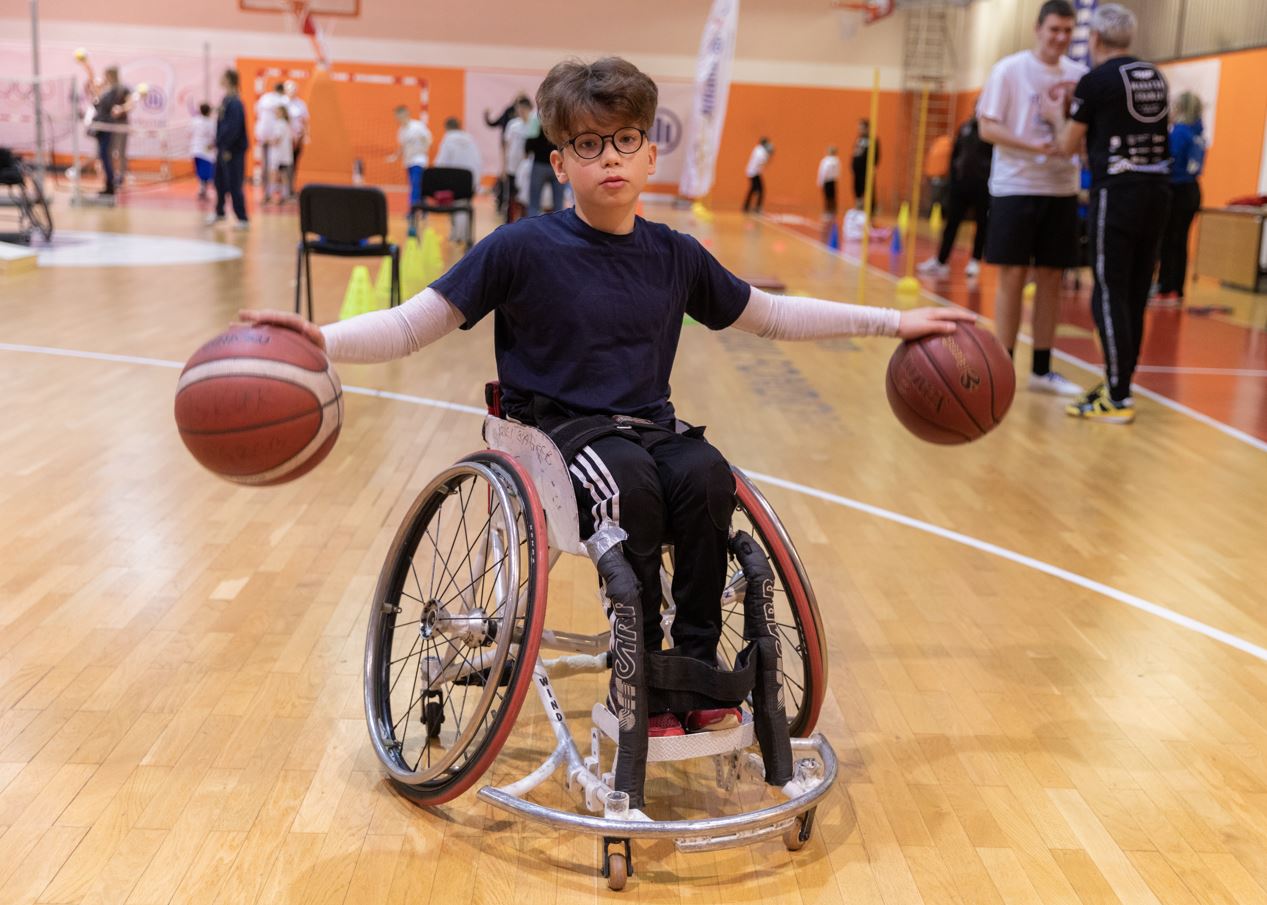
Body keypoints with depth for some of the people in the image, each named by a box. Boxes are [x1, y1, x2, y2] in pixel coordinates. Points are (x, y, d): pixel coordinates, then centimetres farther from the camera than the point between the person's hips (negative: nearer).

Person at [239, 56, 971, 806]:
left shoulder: (675, 256, 7)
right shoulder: (523, 250, -6)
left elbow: (770, 315, 20)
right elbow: (413, 326, -8)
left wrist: (891, 321, 19)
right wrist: (319, 339, -27)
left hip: (651, 426, 4)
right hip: (559, 427, -4)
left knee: (707, 475, -28)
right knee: (629, 484, -34)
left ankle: (698, 665, -13)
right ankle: (637, 684, -18)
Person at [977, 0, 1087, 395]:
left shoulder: (1079, 74, 9)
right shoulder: (1010, 69, -4)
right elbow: (987, 127, -8)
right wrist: (1032, 146, -21)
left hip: (1061, 189, 5)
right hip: (1015, 187, -4)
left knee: (1051, 279, 6)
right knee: (1013, 276, -3)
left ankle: (1041, 370, 14)